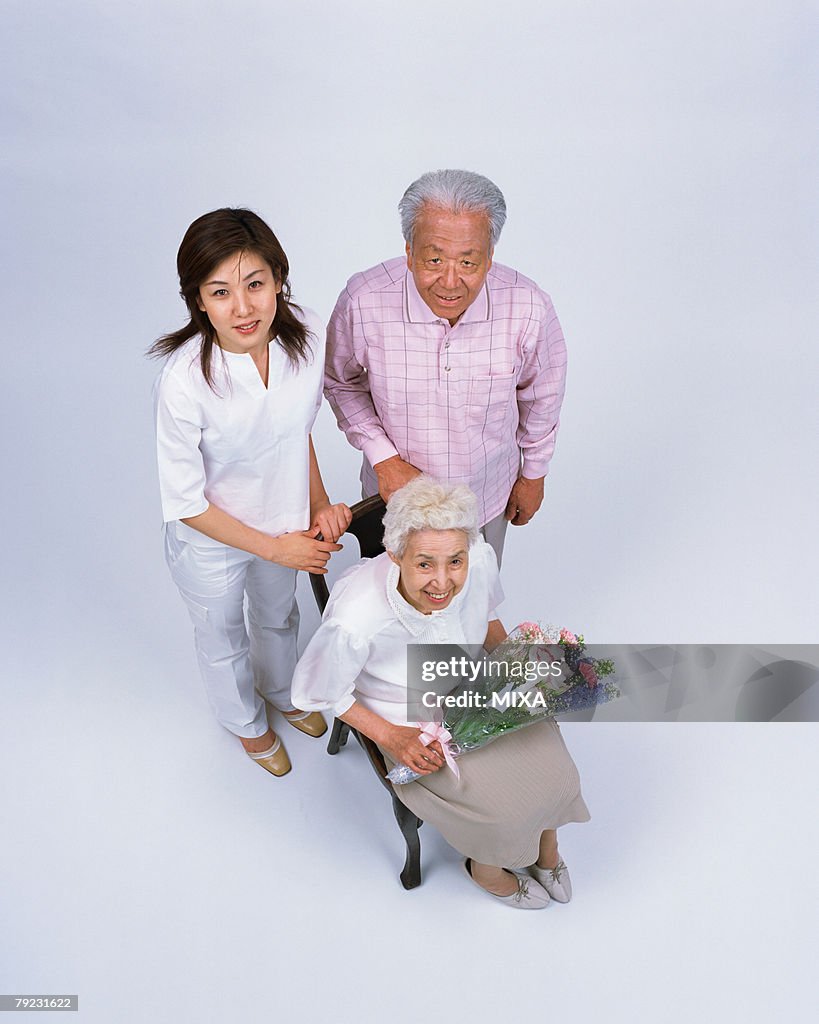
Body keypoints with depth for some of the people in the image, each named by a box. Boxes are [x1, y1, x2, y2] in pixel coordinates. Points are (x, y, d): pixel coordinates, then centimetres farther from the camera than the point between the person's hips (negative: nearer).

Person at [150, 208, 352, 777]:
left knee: (279, 618, 32)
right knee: (224, 641, 26)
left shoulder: (307, 334, -22)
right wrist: (274, 547, -18)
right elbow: (186, 504, -23)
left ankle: (283, 694, 66)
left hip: (284, 521, 4)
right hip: (211, 544, -4)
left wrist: (319, 505, -7)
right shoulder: (184, 382, -36)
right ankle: (246, 722, 60)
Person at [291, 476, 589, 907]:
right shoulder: (356, 621, -39)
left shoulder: (480, 557, -26)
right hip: (415, 722, -4)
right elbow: (316, 692, -17)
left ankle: (546, 849, 33)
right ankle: (487, 869, 26)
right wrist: (389, 737, -18)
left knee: (555, 776, -4)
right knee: (506, 809, -12)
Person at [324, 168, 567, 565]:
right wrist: (383, 458, -17)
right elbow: (342, 383, -7)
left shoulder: (528, 307, -26)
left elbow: (541, 393, -5)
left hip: (487, 499, 1)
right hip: (395, 489, 0)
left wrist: (534, 472, 6)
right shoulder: (364, 300, -28)